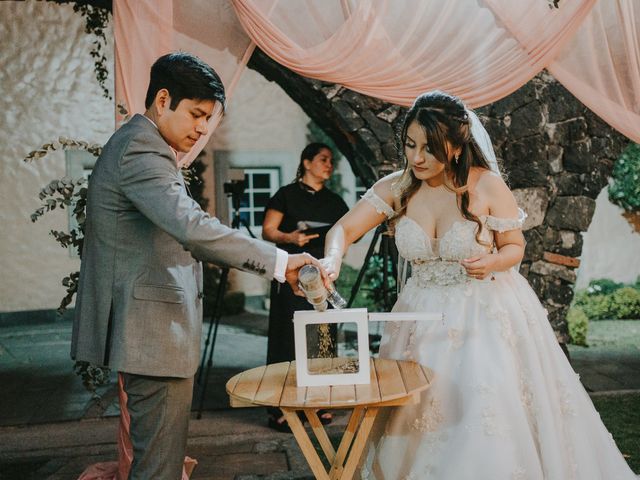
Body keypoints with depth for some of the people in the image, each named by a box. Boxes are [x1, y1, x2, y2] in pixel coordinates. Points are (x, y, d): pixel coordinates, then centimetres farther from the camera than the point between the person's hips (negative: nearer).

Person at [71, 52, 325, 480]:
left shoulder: (141, 146, 17)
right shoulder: (140, 150, -17)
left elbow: (175, 232, 21)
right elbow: (192, 226, -31)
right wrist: (280, 261, -29)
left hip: (147, 330, 11)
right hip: (153, 332, -11)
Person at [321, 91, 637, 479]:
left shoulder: (488, 185, -14)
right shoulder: (396, 188, -7)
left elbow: (515, 246, -2)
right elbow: (344, 230, -13)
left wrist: (493, 262, -25)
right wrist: (332, 261, -35)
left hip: (488, 315, -2)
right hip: (426, 316, 3)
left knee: (489, 425, -7)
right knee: (418, 420, 8)